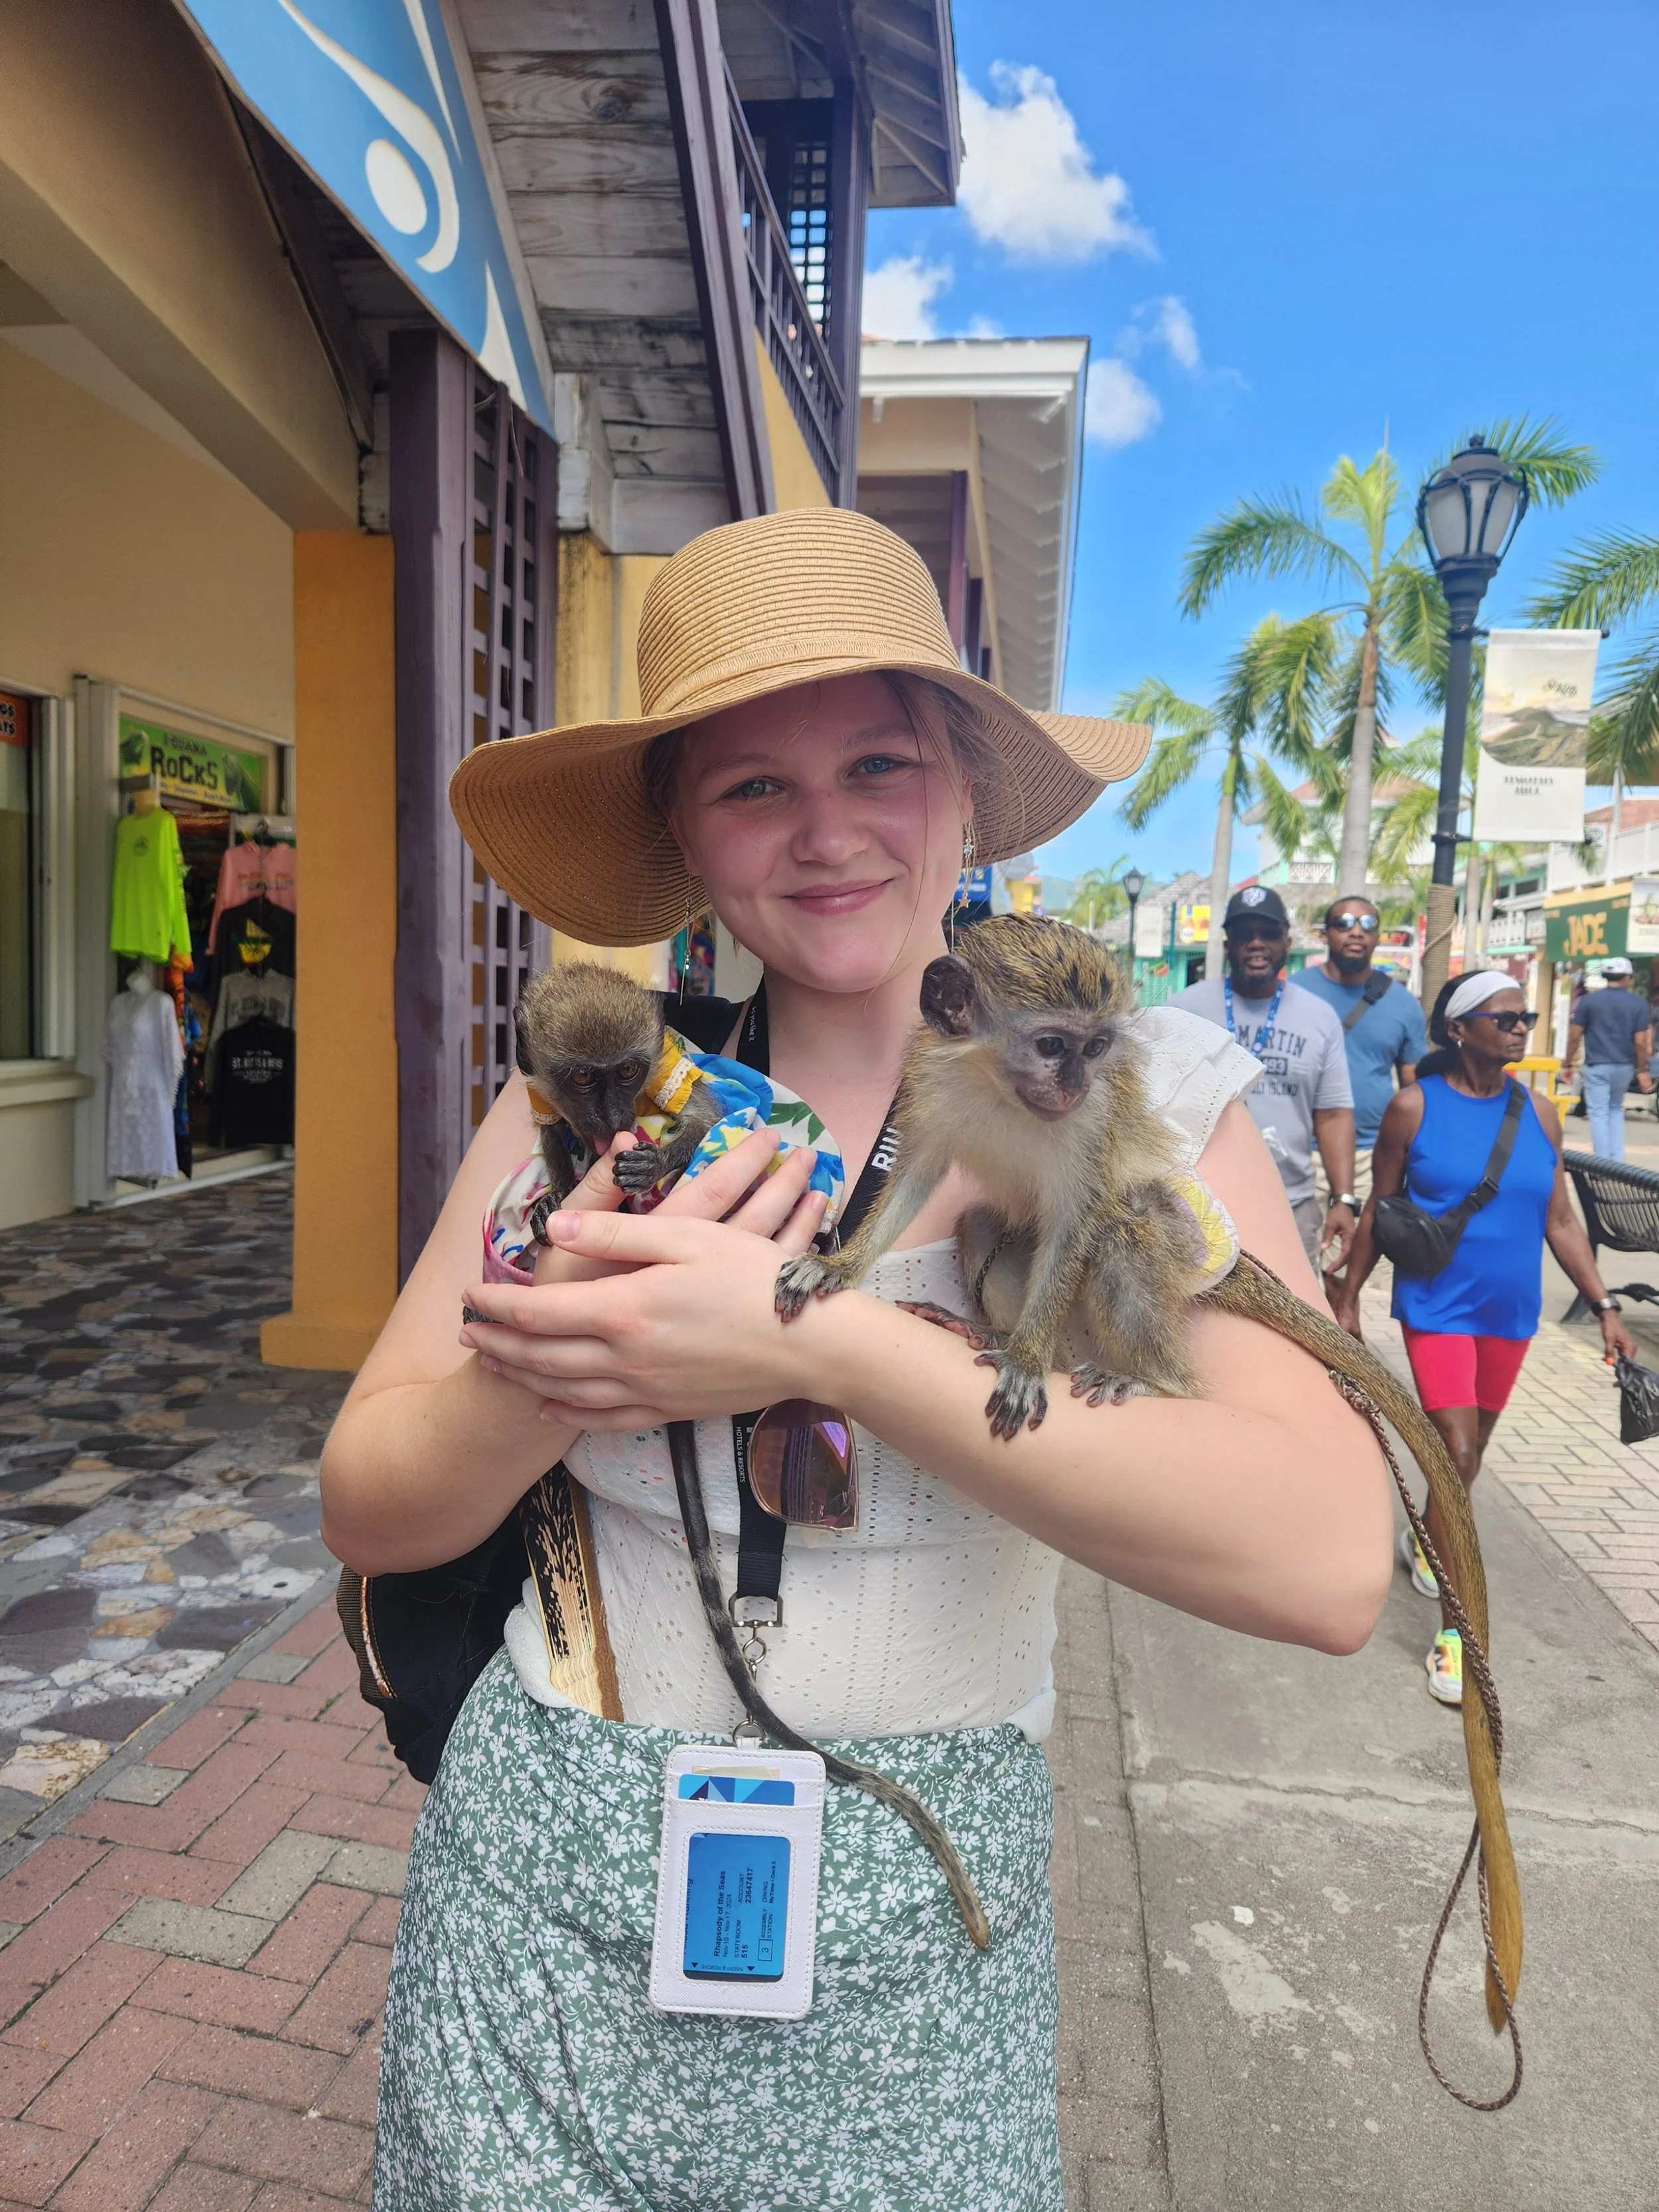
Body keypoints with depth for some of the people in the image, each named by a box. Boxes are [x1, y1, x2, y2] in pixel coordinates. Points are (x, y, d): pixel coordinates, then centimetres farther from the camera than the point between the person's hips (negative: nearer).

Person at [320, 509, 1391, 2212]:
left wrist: (819, 1340, -29)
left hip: (913, 1948, -1)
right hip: (544, 1902, 2)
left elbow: (1328, 1562, -24)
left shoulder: (1139, 1094, -11)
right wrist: (552, 1361, -24)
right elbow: (367, 1512, -3)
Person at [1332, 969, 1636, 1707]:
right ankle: (1454, 1632, -3)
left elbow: (1559, 1218, 6)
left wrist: (1605, 1306, 2)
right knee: (1457, 1453, -12)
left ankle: (1425, 1542, 46)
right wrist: (1348, 1297, 1)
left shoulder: (1538, 1113, 2)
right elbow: (1377, 1212, -2)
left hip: (1511, 1312, 5)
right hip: (1438, 1307, -4)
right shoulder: (1414, 1107, -8)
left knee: (1471, 1450, 18)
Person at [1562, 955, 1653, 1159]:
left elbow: (1574, 1037, -4)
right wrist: (1642, 1071, 5)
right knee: (1616, 1109, 21)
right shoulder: (1639, 1004, -1)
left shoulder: (1588, 1000, -3)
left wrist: (1567, 1064, 5)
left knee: (1599, 1113, 1)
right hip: (1624, 1067, 2)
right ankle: (1617, 1161, 15)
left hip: (1597, 1066, -2)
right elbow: (1640, 1042, -3)